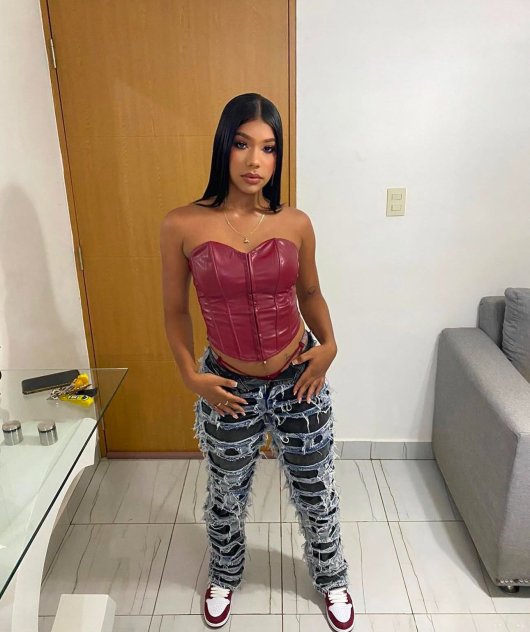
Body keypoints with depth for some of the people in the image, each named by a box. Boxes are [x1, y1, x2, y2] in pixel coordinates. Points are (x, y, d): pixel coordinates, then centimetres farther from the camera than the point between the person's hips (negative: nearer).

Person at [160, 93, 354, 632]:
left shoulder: (295, 223, -7)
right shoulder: (182, 225, -12)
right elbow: (174, 309, -2)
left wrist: (329, 345, -8)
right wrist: (190, 375, -12)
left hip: (300, 380, 1)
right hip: (229, 390, 0)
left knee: (315, 491, 20)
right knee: (226, 496, 23)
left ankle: (331, 578, 52)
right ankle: (224, 577, 56)